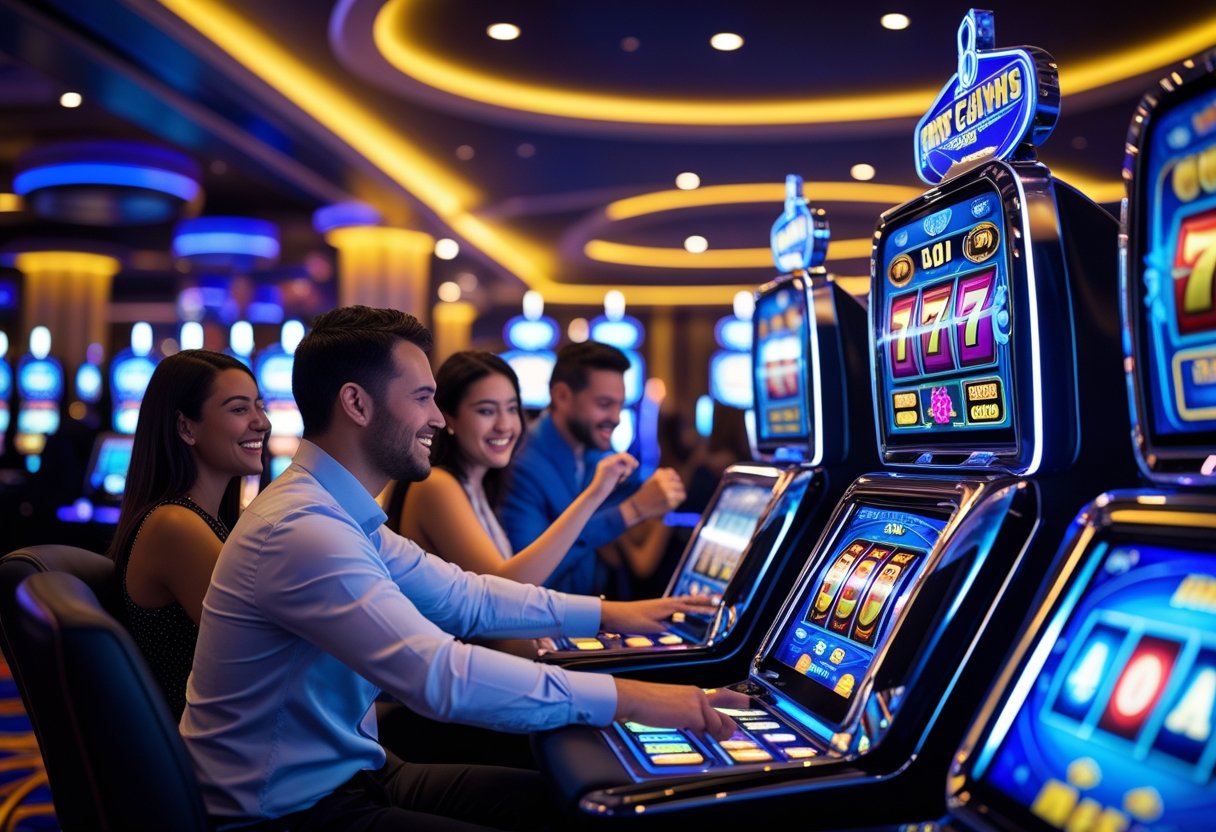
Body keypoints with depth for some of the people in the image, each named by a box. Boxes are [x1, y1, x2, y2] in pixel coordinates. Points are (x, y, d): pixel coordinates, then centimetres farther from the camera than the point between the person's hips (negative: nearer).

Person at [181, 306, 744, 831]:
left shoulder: (340, 515, 6)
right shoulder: (300, 529, -26)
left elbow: (462, 597, 13)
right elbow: (442, 676, -33)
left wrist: (606, 613, 10)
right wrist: (625, 697, -29)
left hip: (348, 774, 9)